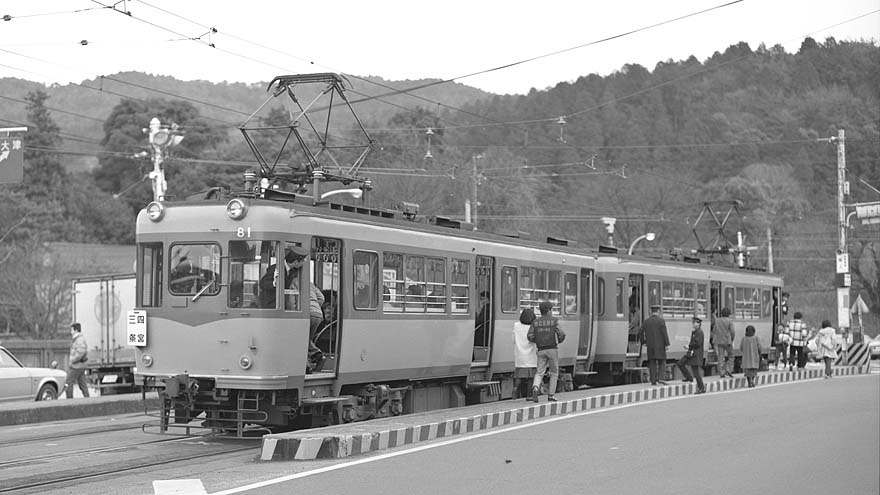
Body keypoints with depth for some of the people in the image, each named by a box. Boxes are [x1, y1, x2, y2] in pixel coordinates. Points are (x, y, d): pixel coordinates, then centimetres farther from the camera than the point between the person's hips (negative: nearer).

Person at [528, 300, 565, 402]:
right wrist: (558, 340, 15)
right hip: (552, 350, -2)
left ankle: (535, 389, -27)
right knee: (554, 373, 12)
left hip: (541, 351, 2)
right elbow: (561, 335, -8)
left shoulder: (535, 322, 6)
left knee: (539, 373, 2)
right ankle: (551, 395, 11)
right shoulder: (554, 321, -2)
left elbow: (530, 337, -2)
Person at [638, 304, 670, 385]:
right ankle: (659, 378, -11)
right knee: (662, 362, 5)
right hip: (660, 345, -4)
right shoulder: (661, 320, -7)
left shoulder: (646, 321, 6)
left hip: (650, 345, 4)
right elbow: (664, 333, -12)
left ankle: (653, 380, 4)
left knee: (652, 363, 8)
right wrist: (667, 344, -8)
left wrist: (643, 342, 15)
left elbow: (640, 332, 5)